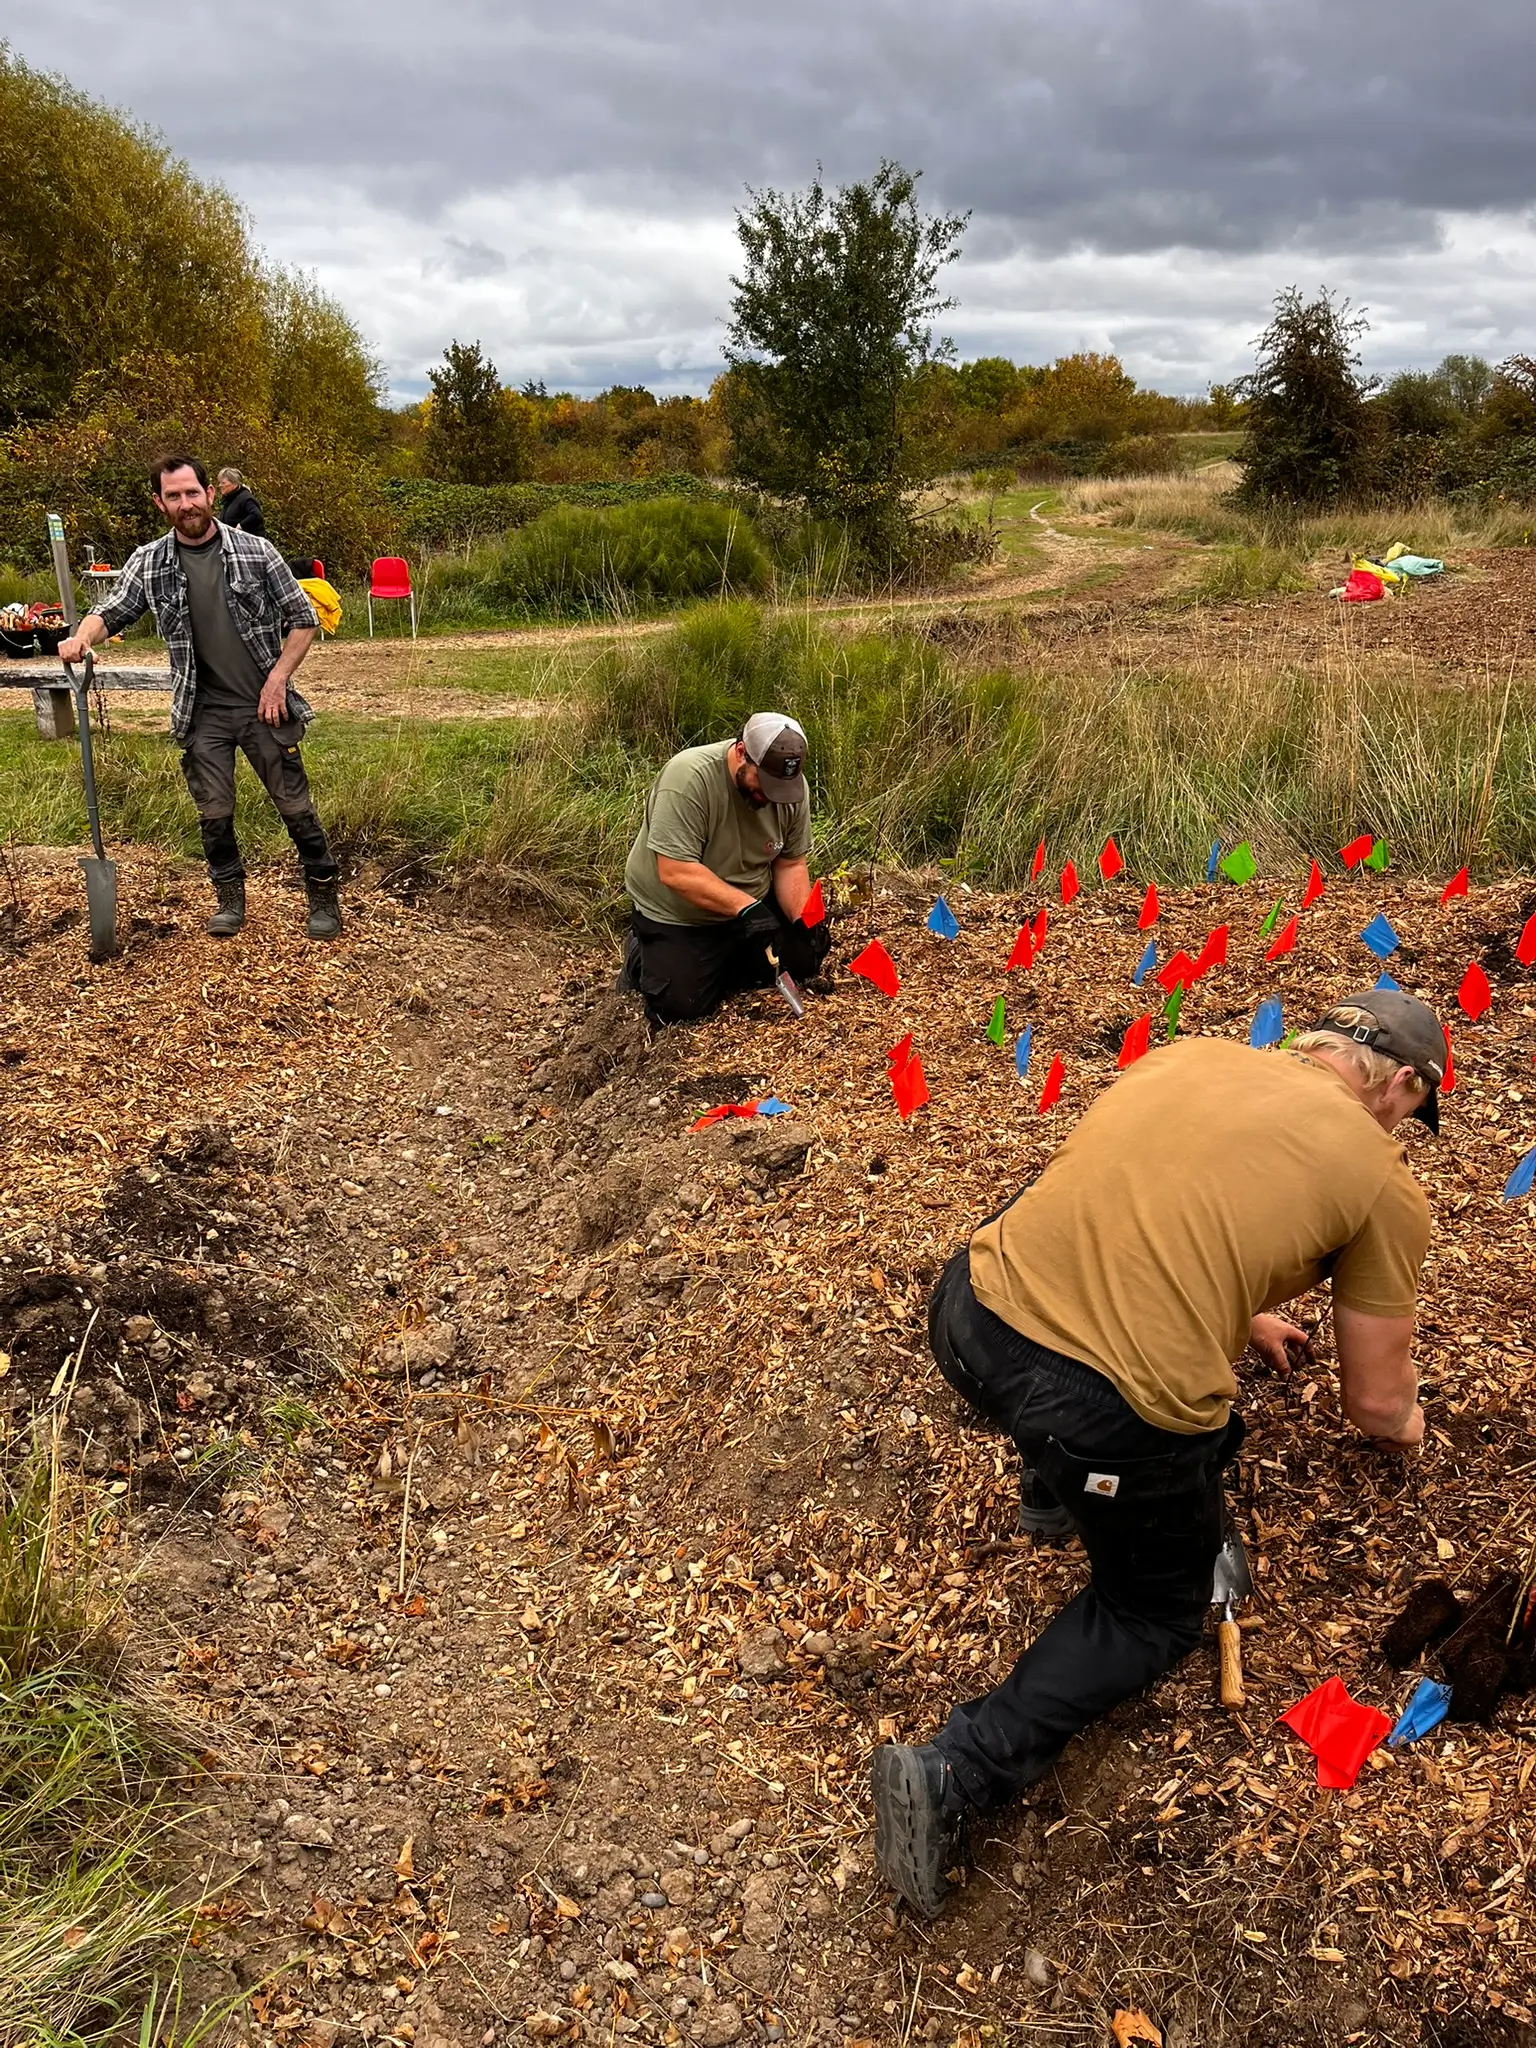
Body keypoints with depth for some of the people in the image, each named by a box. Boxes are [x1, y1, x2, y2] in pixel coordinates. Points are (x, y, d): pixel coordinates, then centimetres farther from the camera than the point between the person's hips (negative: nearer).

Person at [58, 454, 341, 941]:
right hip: (203, 713, 2)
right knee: (214, 813, 7)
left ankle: (323, 896, 18)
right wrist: (82, 637, -21)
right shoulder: (148, 563, 1)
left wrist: (278, 677, -9)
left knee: (295, 805, 3)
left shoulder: (255, 552, -5)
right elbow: (111, 612, 2)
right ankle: (230, 898, 26)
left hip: (264, 706, -2)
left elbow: (303, 618, 0)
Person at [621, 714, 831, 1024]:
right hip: (677, 915, -5)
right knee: (680, 1006, -16)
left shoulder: (791, 785, -13)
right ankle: (643, 955, 14)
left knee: (802, 960, -1)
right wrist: (744, 907, -39)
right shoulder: (689, 778, -31)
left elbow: (790, 864, -5)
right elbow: (675, 872, -34)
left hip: (753, 903, 6)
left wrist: (803, 921, -21)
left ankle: (720, 960, 18)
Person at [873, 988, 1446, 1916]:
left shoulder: (1196, 1054, 17)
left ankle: (1053, 1490, 40)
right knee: (1156, 1612, 24)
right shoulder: (1385, 1182, 5)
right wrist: (1405, 1421, 37)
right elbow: (1376, 1400, 14)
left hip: (972, 1316, 5)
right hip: (1114, 1414, -5)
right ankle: (959, 1774, 9)